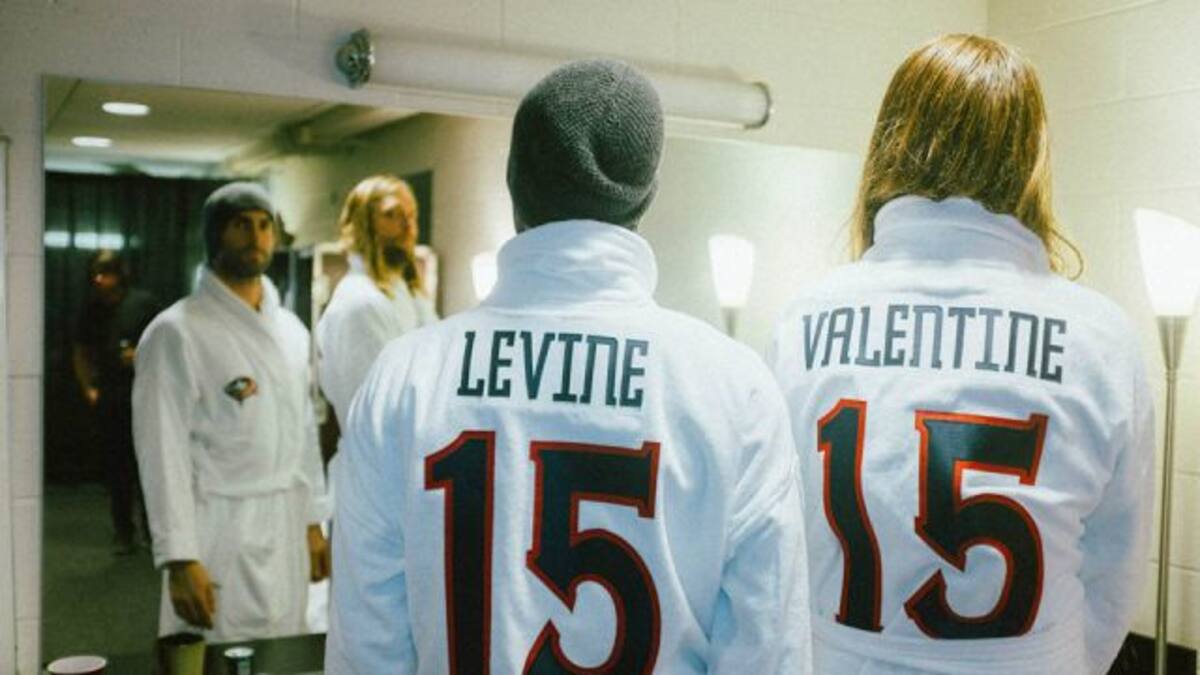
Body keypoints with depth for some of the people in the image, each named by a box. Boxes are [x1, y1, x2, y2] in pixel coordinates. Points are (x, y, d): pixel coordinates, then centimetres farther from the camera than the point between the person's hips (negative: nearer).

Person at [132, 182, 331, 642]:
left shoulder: (291, 330, 11)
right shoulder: (177, 332, -9)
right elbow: (164, 451, -12)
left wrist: (313, 522, 14)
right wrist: (179, 557, -16)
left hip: (287, 530, 6)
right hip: (220, 532, -6)